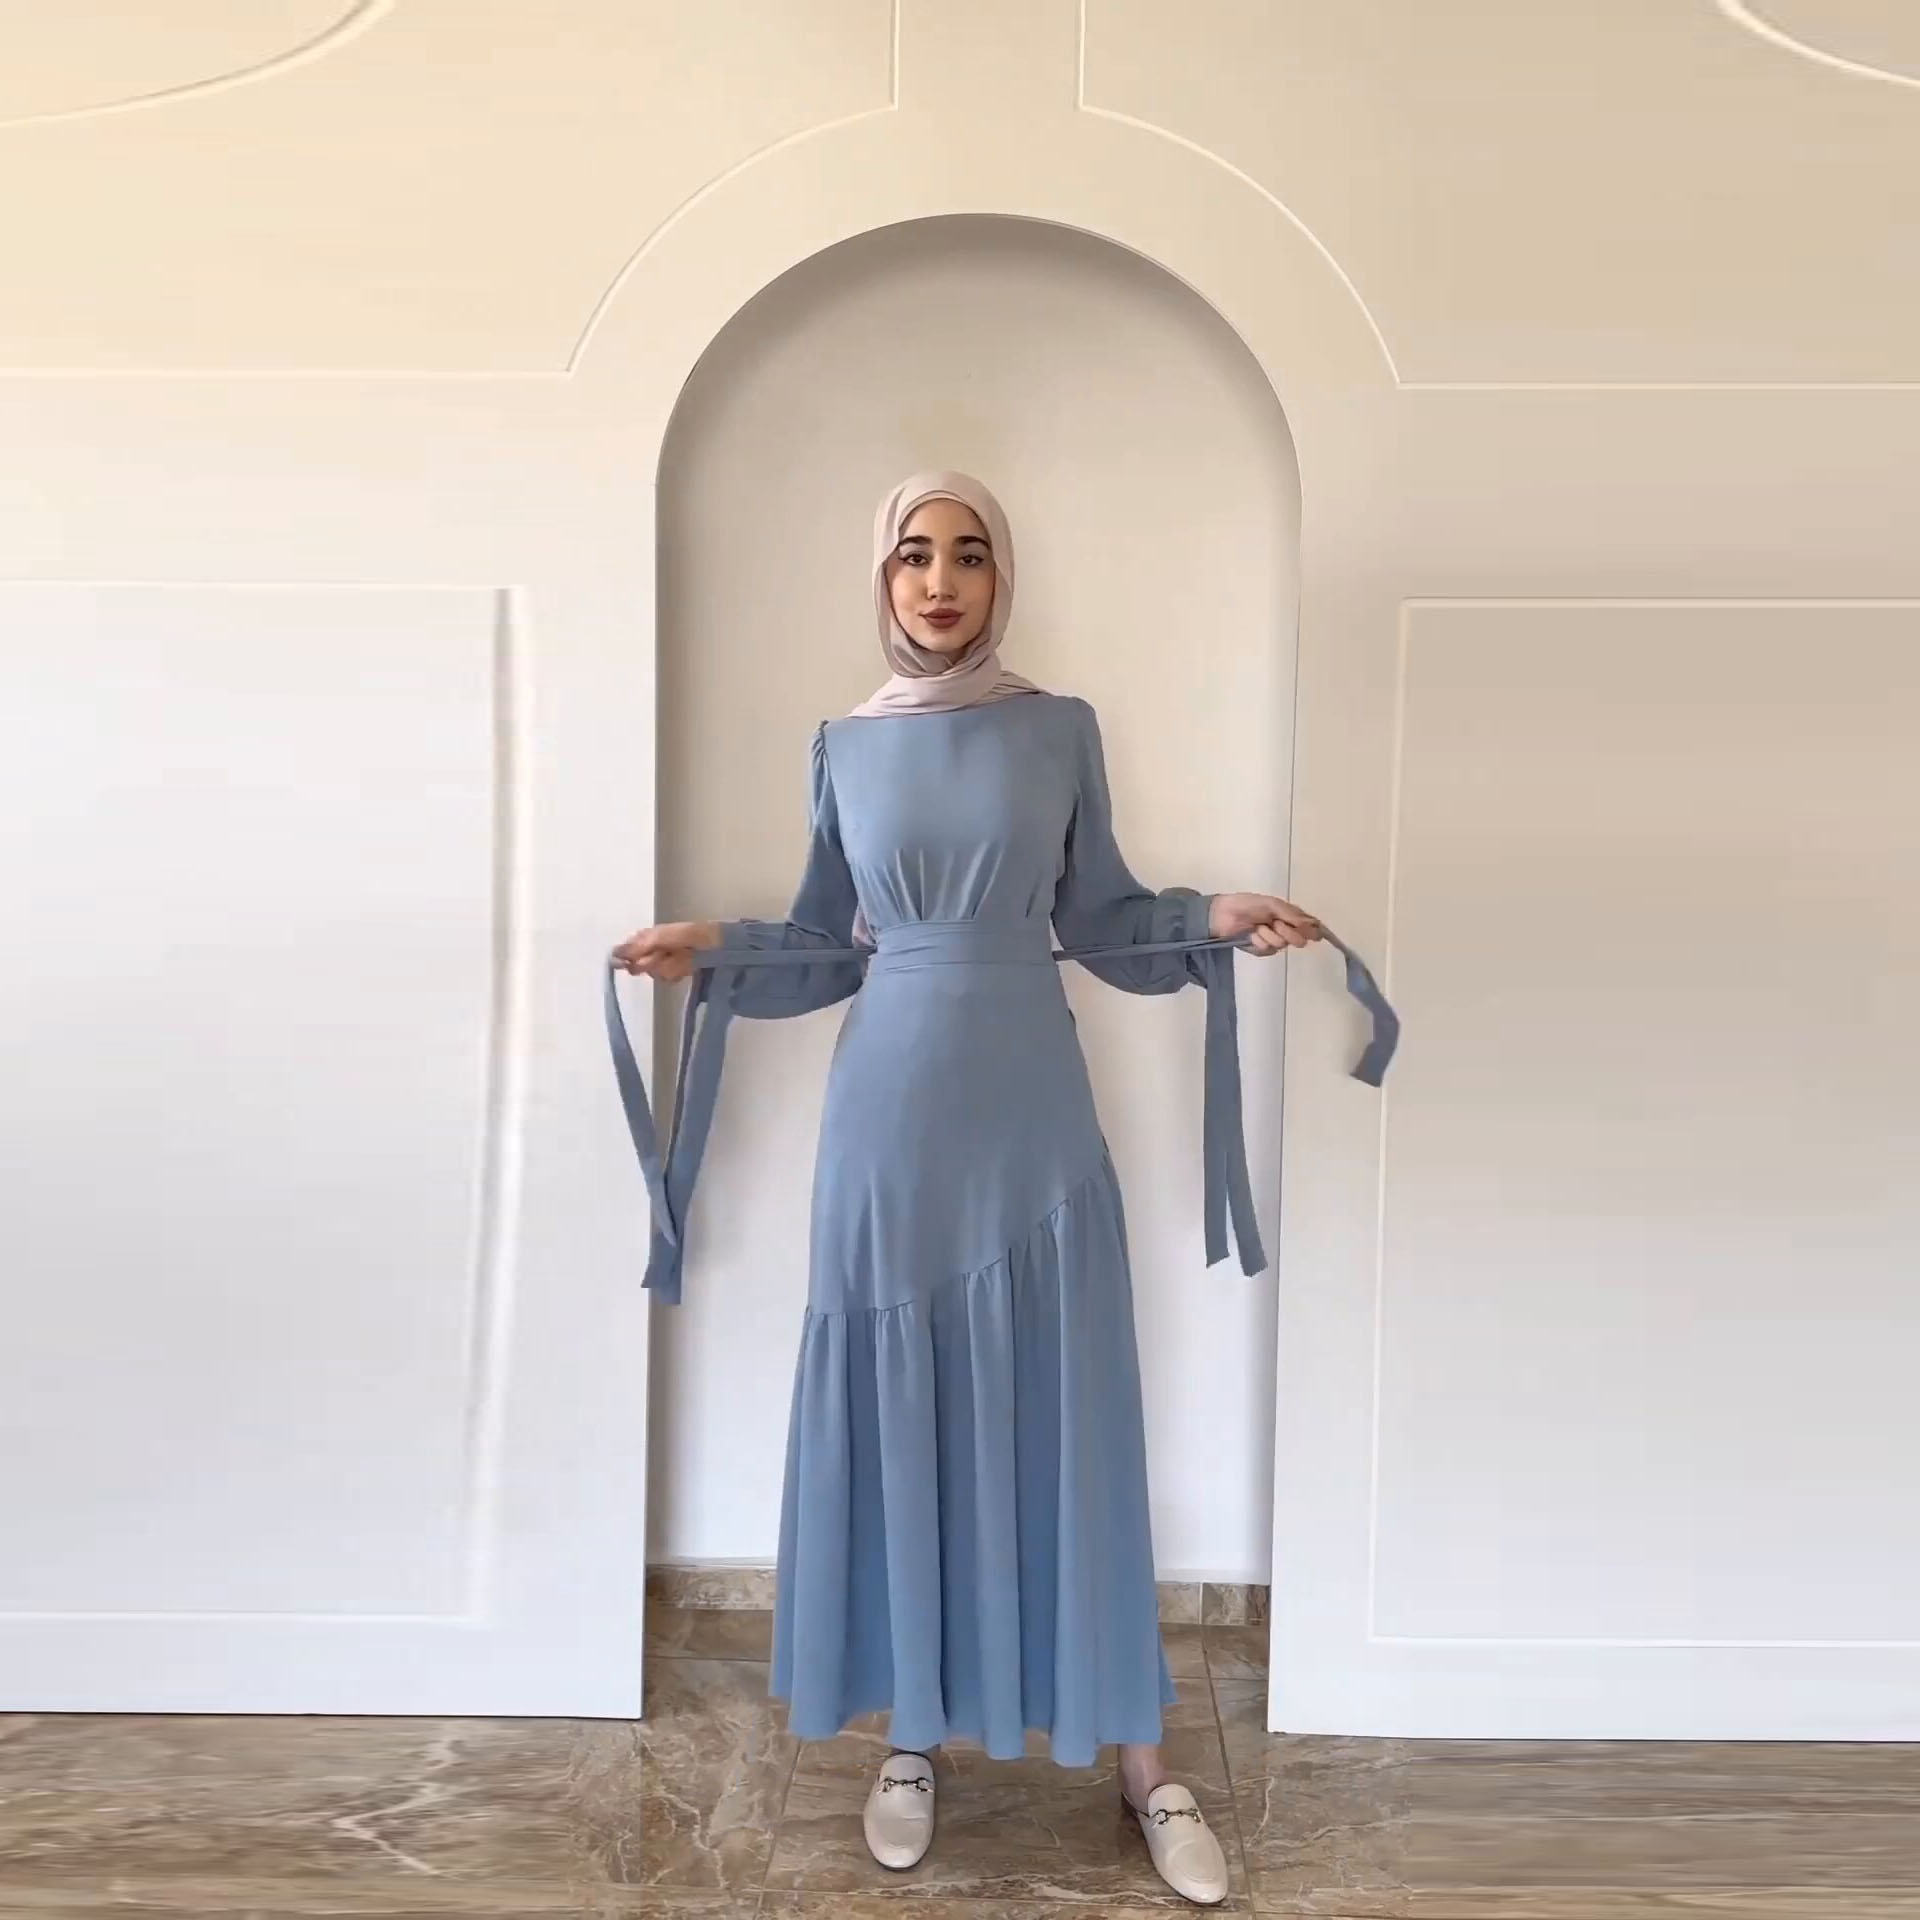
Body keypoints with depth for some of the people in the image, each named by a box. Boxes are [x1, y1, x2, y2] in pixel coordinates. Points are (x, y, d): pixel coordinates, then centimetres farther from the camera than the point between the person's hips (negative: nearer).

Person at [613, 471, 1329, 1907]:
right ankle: (919, 1734, 27)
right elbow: (828, 944, 10)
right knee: (900, 1417, 8)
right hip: (893, 1109, 1)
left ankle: (1140, 1757, 21)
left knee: (1065, 1414, 4)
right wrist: (715, 952, -5)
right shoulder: (844, 746, 7)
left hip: (1031, 1105, -1)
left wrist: (1214, 920, -10)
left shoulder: (1061, 729, 4)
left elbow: (1100, 917, 6)